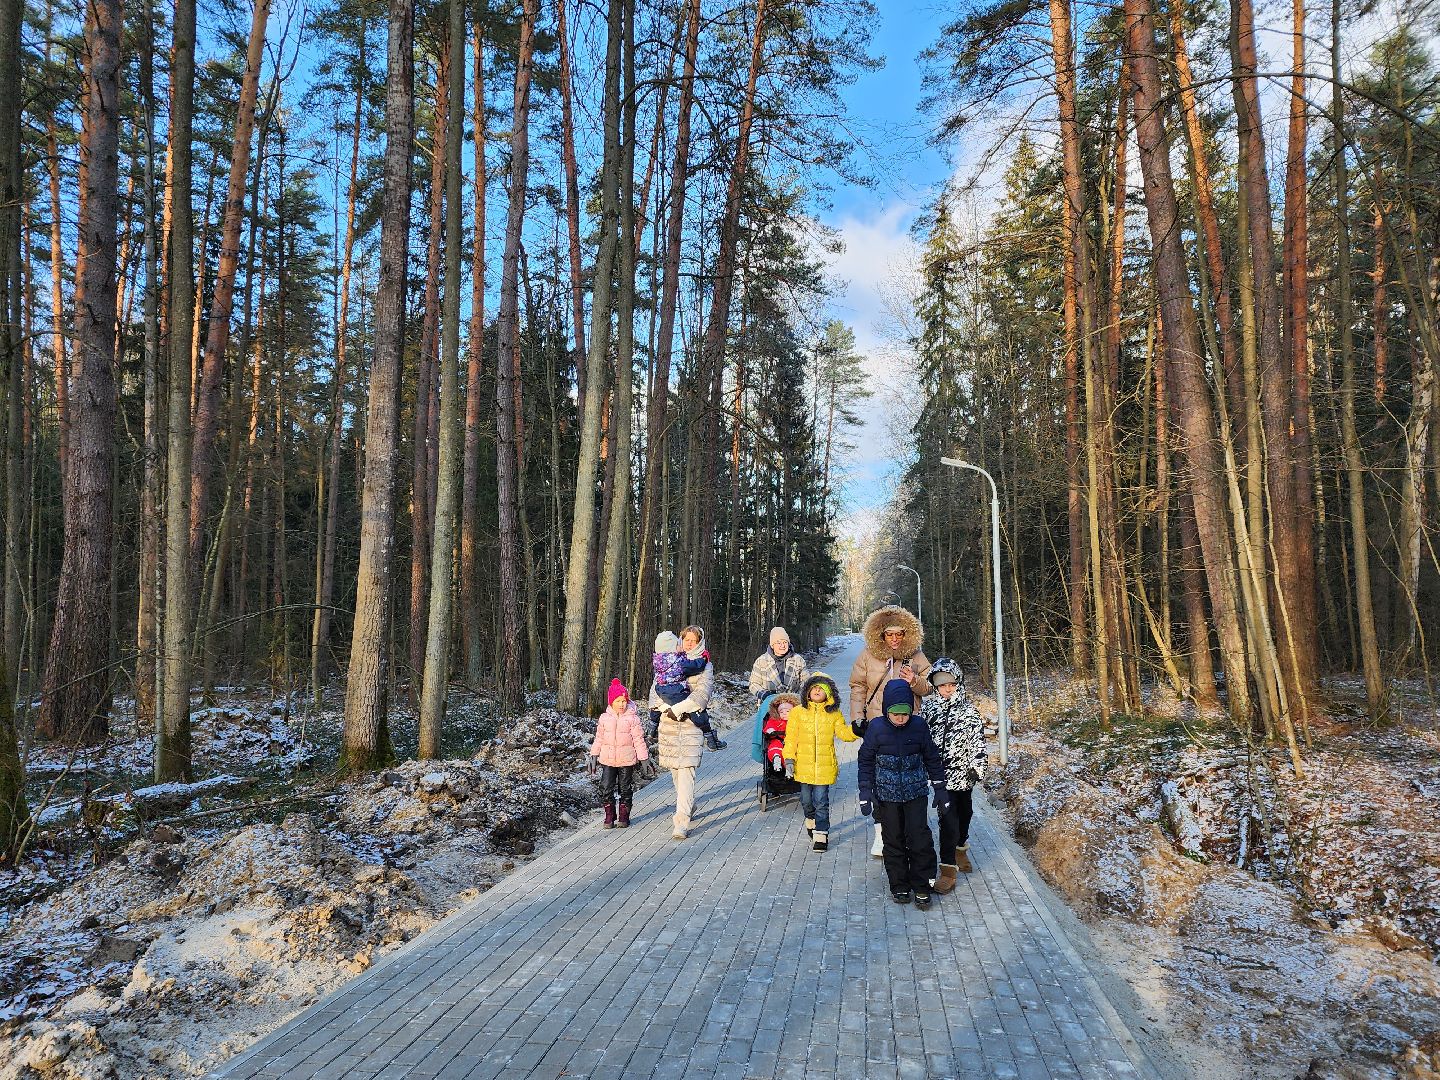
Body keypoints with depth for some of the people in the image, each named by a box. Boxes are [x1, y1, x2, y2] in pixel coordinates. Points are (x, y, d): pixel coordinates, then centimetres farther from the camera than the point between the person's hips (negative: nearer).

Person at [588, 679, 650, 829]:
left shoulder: (633, 718, -6)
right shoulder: (604, 718, 2)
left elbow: (639, 740, -4)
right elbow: (599, 738, 10)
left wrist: (643, 758, -5)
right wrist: (594, 756, 9)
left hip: (627, 760, -2)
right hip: (608, 760, 2)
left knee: (625, 790, 7)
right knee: (606, 789, -3)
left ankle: (624, 816, 21)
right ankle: (609, 816, 12)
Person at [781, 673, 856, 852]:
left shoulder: (834, 714, 1)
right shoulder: (798, 712, 0)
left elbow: (843, 734, -3)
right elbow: (791, 738, 1)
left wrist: (855, 729, -23)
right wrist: (789, 759, -4)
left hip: (824, 767, -1)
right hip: (803, 766, 1)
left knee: (821, 802, -1)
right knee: (806, 800, 15)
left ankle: (821, 836, 7)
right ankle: (811, 822, 41)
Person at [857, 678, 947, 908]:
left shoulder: (919, 726, -7)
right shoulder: (876, 727, -10)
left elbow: (932, 758, 4)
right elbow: (866, 761, -2)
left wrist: (940, 789, 6)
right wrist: (866, 792, -6)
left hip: (915, 792, 0)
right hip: (887, 794, 0)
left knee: (920, 839, -3)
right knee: (893, 840, 8)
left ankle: (921, 886, 12)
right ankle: (899, 886, 22)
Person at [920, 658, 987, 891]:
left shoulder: (968, 710, -7)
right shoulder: (930, 707, -1)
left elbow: (978, 740, -7)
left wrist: (976, 767, -12)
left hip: (963, 773, 0)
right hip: (942, 774, 0)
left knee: (963, 812, 20)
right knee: (948, 819, -5)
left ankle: (960, 850, 45)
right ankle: (948, 870, 1)